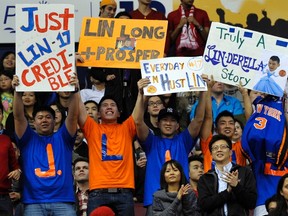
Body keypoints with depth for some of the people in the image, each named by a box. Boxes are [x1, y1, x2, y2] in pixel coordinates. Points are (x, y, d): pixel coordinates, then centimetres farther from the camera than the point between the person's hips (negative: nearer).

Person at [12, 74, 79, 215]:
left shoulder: (63, 138, 19)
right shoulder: (28, 139, 18)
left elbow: (73, 115, 6)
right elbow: (18, 116, 5)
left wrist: (74, 91, -8)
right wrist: (17, 92, -7)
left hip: (62, 201, 0)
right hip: (33, 202, 0)